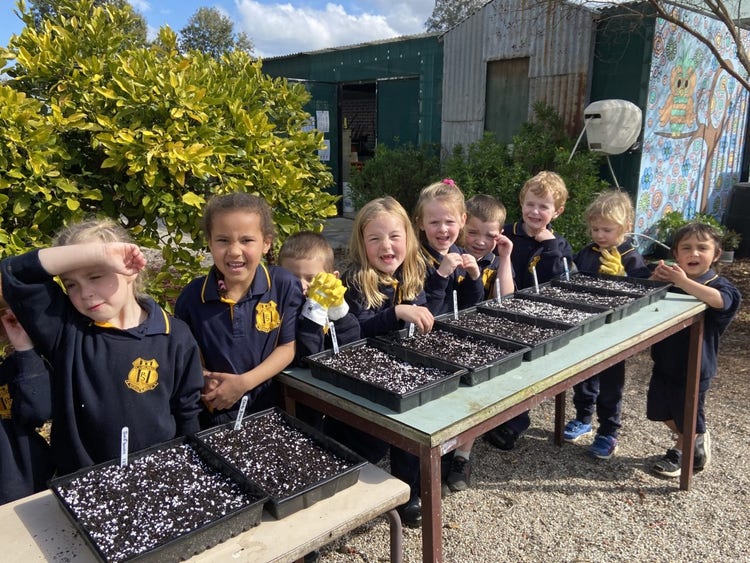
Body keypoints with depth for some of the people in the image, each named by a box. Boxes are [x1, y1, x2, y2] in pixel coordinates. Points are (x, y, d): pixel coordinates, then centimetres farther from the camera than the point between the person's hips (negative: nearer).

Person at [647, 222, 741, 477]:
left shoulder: (719, 284, -16)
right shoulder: (668, 281, -5)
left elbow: (719, 300, -39)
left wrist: (683, 282, -47)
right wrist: (655, 282, -22)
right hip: (664, 361, 5)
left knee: (687, 417, 13)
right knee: (661, 411, 20)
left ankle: (679, 453, 40)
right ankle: (698, 440, 45)